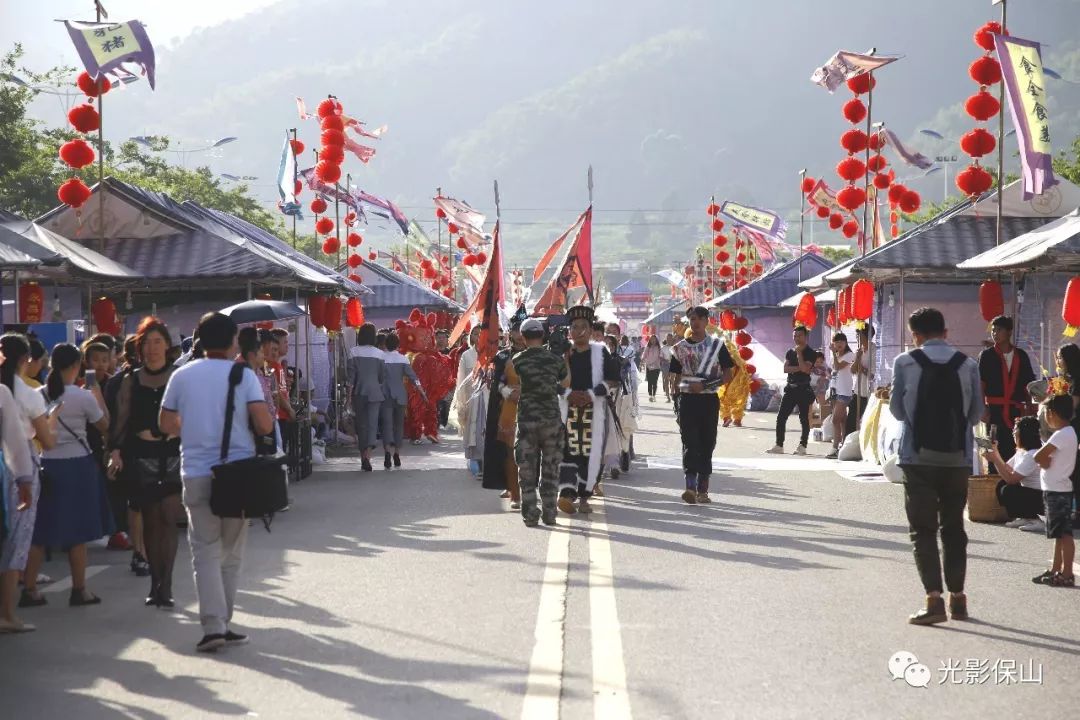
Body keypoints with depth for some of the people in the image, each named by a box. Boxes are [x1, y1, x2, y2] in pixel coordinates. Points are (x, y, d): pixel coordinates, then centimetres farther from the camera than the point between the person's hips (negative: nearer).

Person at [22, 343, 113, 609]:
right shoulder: (83, 396, -10)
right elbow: (104, 426, 2)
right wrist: (98, 396, 12)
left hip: (46, 465, 3)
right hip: (77, 465, -3)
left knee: (40, 532, 9)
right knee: (77, 531, 6)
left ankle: (29, 590, 10)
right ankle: (79, 590, 13)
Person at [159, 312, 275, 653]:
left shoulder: (182, 376, 2)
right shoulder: (243, 375, -4)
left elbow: (166, 425, 7)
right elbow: (265, 424, -12)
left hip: (197, 474, 1)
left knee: (206, 552, 2)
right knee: (231, 553, 11)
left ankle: (213, 625, -11)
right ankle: (223, 623, 15)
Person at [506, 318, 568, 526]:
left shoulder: (516, 361, -5)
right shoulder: (556, 359, 0)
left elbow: (511, 382, 7)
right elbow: (566, 384, 12)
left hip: (527, 418, -1)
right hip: (552, 418, 1)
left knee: (527, 469, 5)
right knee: (550, 468, 10)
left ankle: (530, 514, 2)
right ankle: (549, 513, 11)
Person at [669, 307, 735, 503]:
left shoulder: (717, 345, 4)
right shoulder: (681, 347, 9)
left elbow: (728, 376, 0)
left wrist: (704, 384, -10)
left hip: (710, 400, 0)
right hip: (688, 400, 0)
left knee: (707, 444, 5)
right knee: (690, 443, -11)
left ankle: (702, 489, 12)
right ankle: (690, 487, -20)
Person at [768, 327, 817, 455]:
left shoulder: (811, 353, -3)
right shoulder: (790, 352, 14)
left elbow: (805, 368, -17)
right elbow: (785, 368, 1)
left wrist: (799, 353, -11)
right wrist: (799, 368, -11)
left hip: (804, 389, -5)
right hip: (790, 388, 5)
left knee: (804, 418, -3)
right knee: (781, 417, 0)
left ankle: (802, 446, 1)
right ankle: (779, 445, 2)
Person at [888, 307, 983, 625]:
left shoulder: (905, 362, -6)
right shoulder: (968, 364, 0)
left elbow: (897, 409, 0)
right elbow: (977, 413, 4)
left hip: (919, 458, -2)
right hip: (957, 457, 2)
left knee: (923, 529, 1)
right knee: (953, 528, 15)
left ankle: (934, 599, -10)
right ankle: (957, 597, 18)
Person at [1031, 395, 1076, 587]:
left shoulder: (1062, 435, -17)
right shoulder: (1067, 432, 14)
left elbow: (1038, 457, -23)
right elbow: (1043, 458, 14)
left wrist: (1045, 461, -5)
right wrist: (1047, 461, -6)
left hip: (1057, 490, -10)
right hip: (1058, 489, 10)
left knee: (1063, 533, -8)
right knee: (1060, 533, 14)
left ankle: (1067, 574, -6)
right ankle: (1056, 570, 20)